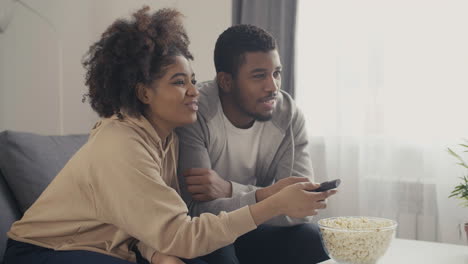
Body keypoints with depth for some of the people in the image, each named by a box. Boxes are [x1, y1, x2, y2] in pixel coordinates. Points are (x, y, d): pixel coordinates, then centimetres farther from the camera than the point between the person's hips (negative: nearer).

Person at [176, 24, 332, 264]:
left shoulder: (289, 114, -11)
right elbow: (198, 210, -26)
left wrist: (229, 190, -31)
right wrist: (265, 197, -41)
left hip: (251, 233, 4)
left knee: (311, 239, -22)